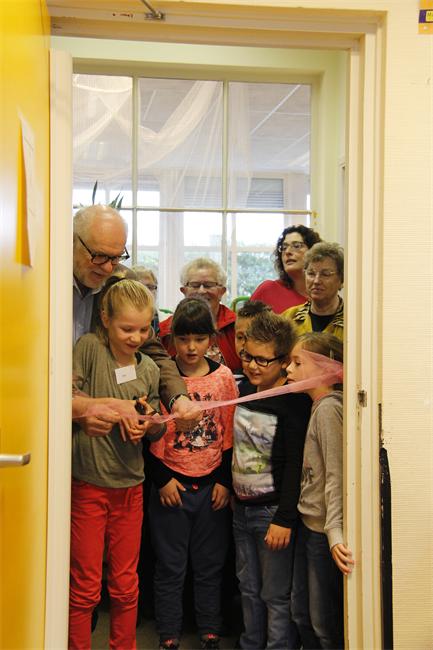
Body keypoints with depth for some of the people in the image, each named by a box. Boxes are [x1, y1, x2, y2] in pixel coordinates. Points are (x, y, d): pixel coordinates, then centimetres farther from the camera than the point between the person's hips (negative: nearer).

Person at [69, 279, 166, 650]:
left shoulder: (149, 368, 4)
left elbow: (158, 429, 11)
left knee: (126, 585, 16)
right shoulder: (89, 348, -10)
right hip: (88, 483, -4)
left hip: (130, 485, 4)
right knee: (85, 588, 7)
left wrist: (149, 422, -11)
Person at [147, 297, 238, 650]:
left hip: (212, 485, 2)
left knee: (210, 564, 13)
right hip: (171, 484, -2)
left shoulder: (224, 376, -1)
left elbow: (230, 433, 3)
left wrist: (225, 481, 0)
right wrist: (162, 480, -8)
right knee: (170, 566, 9)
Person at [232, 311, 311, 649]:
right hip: (242, 507, 7)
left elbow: (295, 465, -19)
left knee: (276, 595, 3)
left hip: (273, 511, -7)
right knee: (249, 589, 20)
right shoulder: (243, 389, 6)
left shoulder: (295, 402, -16)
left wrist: (285, 519, -19)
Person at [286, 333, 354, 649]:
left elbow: (336, 475, -23)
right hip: (309, 523, 9)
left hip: (323, 529, -9)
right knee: (301, 613, 19)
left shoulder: (329, 408, -18)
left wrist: (334, 532, -27)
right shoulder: (318, 406, 10)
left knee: (324, 622, 3)